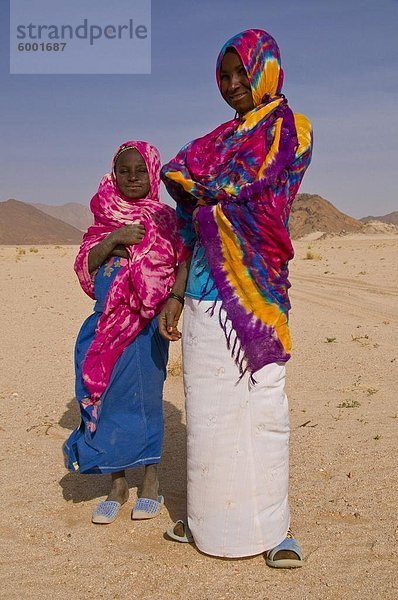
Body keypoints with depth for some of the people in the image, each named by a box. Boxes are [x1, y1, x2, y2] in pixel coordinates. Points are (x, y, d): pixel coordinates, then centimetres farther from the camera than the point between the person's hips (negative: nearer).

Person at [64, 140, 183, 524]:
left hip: (146, 322, -3)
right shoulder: (104, 218, 12)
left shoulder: (164, 218, 3)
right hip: (106, 321, 3)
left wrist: (171, 304, -21)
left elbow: (181, 267, -5)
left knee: (143, 395, 2)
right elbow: (84, 265, 3)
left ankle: (151, 480, 19)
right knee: (107, 395, 5)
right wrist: (115, 239, -11)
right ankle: (117, 483, 20)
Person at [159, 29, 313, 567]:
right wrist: (176, 295, 11)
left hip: (255, 284, -5)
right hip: (207, 287, 6)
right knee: (207, 405, 8)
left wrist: (186, 180, 7)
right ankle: (209, 516, 22)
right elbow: (197, 227, 16)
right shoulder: (223, 138, 20)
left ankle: (274, 527, 10)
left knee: (263, 402, -2)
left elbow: (239, 189, -11)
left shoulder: (292, 129, 4)